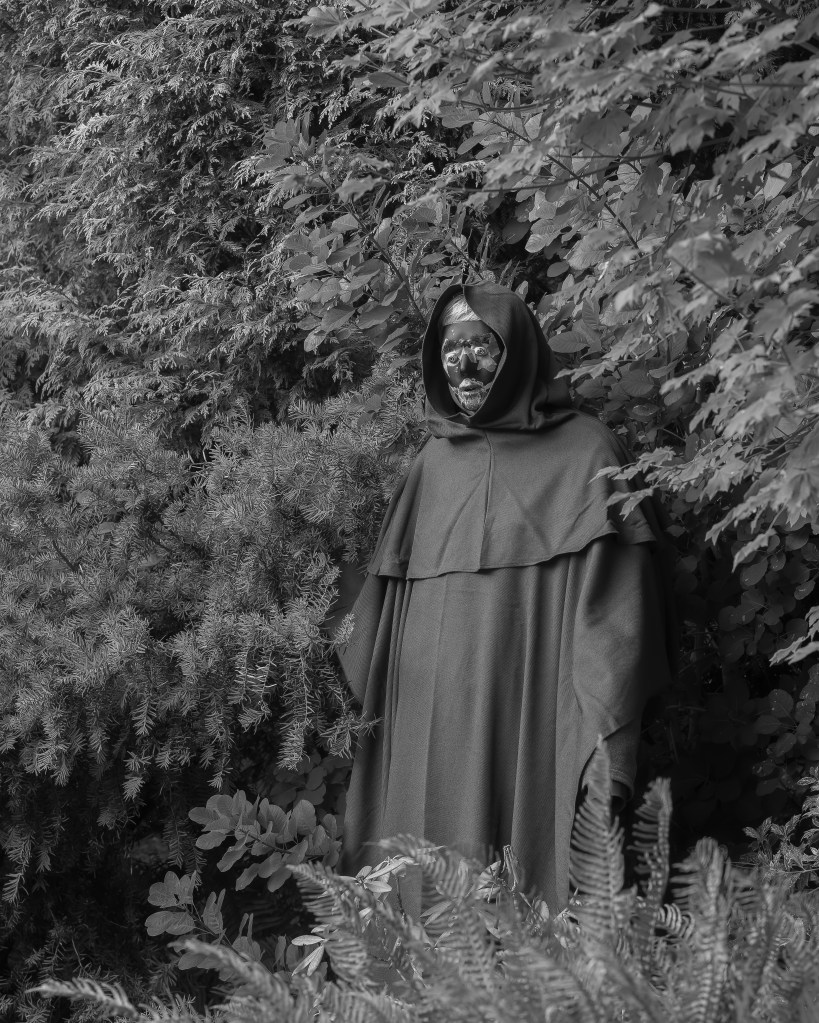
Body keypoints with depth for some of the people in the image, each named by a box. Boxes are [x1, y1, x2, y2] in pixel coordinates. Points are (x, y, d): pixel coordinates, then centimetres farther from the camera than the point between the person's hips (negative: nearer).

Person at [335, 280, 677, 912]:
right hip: (430, 730, 4)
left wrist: (608, 735, -14)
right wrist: (365, 695, 11)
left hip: (534, 726, -4)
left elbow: (614, 600, -6)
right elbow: (387, 593, 18)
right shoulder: (435, 460, 15)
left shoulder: (582, 452, 1)